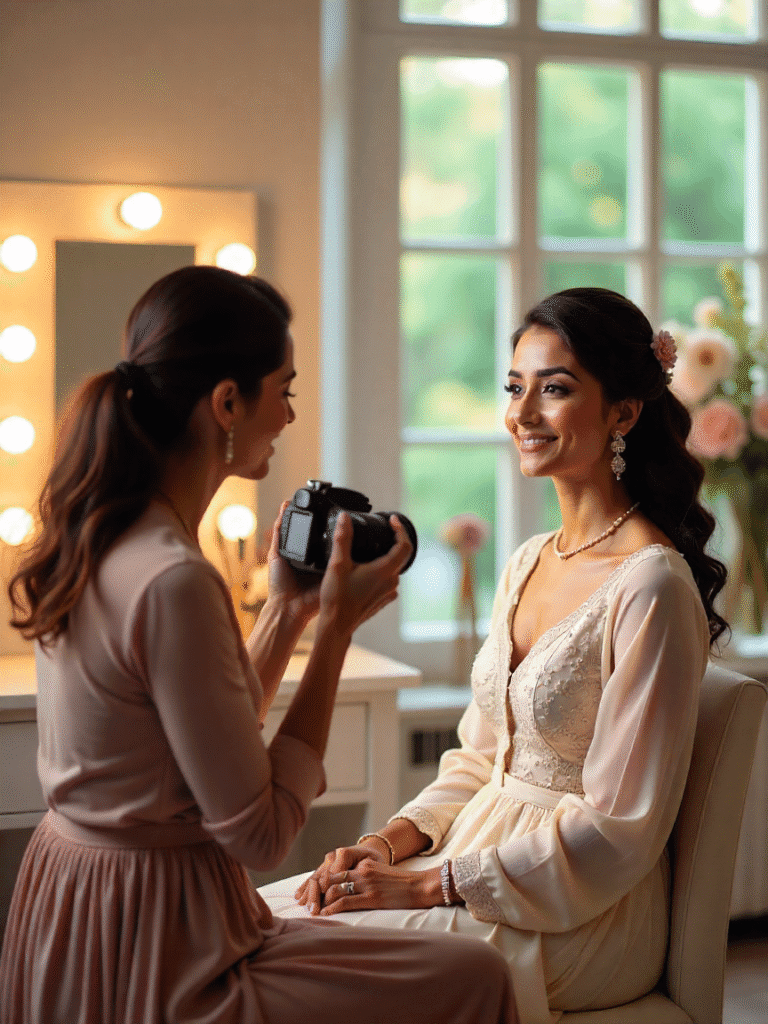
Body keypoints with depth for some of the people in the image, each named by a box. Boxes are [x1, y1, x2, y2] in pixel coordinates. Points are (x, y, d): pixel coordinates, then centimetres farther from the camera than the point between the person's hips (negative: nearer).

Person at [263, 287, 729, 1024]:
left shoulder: (651, 585, -18)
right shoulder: (526, 564, 9)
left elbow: (618, 830, -18)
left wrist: (433, 884, -18)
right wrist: (394, 840, -3)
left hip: (580, 922, -7)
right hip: (485, 864, 8)